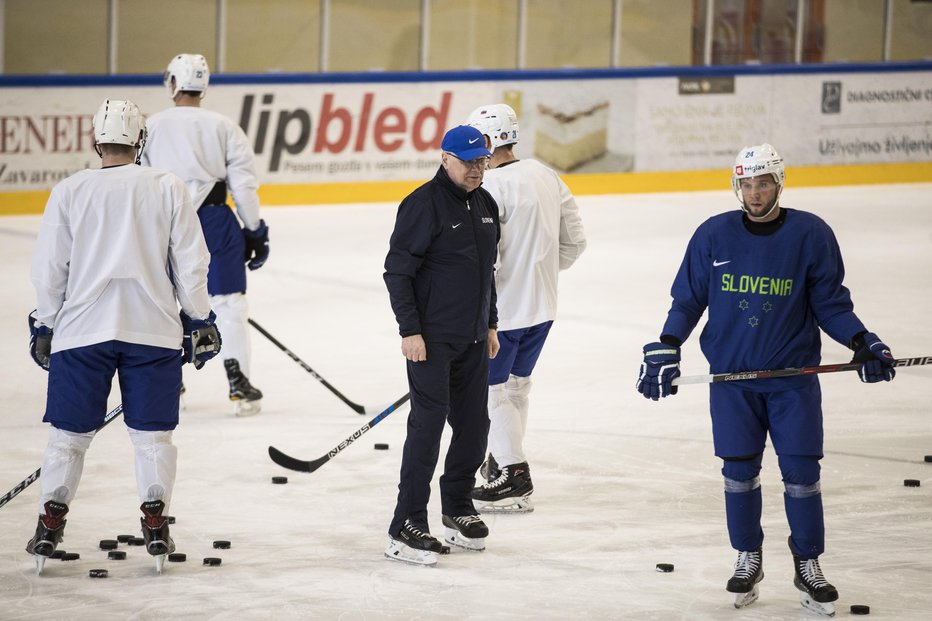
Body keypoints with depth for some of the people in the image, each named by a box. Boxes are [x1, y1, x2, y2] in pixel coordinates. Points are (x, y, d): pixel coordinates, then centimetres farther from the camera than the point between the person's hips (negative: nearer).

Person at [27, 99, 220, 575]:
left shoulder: (69, 191, 1)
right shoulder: (167, 189, 1)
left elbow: (49, 268, 3)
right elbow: (190, 263, 2)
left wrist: (44, 326, 14)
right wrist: (199, 320, 11)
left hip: (82, 330, 0)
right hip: (153, 329, 0)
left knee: (69, 432, 9)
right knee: (152, 432, 9)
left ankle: (50, 523, 7)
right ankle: (155, 525, 6)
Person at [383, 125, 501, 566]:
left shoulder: (485, 204, 12)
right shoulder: (423, 204, -13)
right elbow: (397, 271, -14)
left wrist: (490, 325, 22)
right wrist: (410, 330, -18)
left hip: (472, 341, 8)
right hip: (431, 339, -8)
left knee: (474, 425, 11)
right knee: (428, 423, -11)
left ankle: (457, 509, 28)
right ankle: (406, 528, -9)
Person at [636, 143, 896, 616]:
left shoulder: (811, 235, -6)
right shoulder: (713, 235, -2)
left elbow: (830, 304, 1)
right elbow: (688, 300, 5)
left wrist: (863, 344, -11)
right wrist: (665, 349, -6)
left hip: (794, 377, -1)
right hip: (732, 377, 1)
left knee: (801, 471, 0)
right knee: (739, 471, 4)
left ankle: (808, 565, 13)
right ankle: (748, 560, 21)